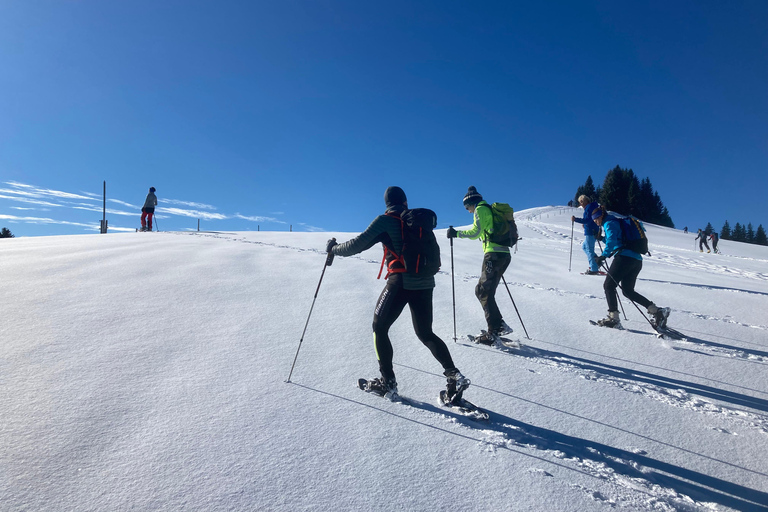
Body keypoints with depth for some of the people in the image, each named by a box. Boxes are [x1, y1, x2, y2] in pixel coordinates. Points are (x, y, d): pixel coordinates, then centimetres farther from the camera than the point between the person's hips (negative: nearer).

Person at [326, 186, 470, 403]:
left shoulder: (385, 221, -1)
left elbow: (358, 245, -4)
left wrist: (334, 249, 11)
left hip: (400, 281, -5)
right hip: (425, 282, 5)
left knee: (379, 328, 11)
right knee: (425, 333, 16)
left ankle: (388, 384, 9)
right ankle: (454, 375, 1)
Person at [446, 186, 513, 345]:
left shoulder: (480, 209, -2)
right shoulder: (491, 210, 25)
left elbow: (476, 232, -14)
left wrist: (456, 234, -6)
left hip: (494, 254, -9)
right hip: (505, 254, 9)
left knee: (484, 292, -7)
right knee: (483, 291, 13)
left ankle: (494, 332, -11)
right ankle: (499, 325, 12)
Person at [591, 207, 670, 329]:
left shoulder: (609, 223, -3)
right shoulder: (616, 222, 27)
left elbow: (612, 240, -21)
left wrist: (603, 255, -27)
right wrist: (602, 239, 30)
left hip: (625, 257, -10)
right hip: (637, 260, 10)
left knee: (608, 285, -5)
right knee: (628, 291, 14)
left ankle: (613, 318, -10)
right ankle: (657, 311, 6)